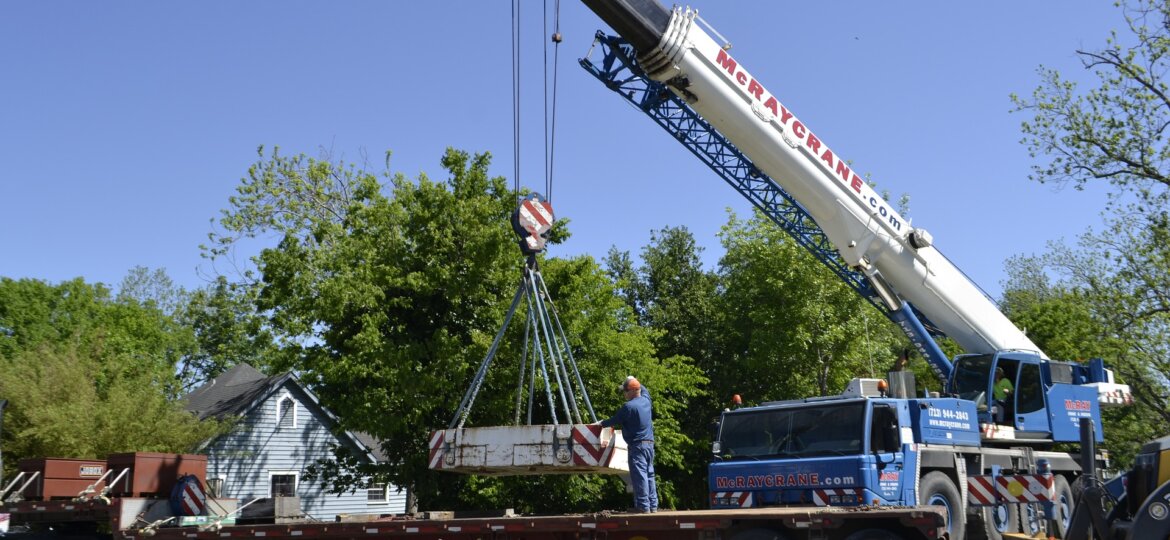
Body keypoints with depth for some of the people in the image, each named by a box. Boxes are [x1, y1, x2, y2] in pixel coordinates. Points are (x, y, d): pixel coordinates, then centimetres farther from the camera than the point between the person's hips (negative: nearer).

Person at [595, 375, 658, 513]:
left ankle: (643, 506, -9)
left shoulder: (628, 406, -14)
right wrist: (633, 381, 34)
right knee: (649, 474, 11)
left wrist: (600, 424, 10)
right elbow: (644, 389, 32)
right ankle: (653, 505, 12)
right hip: (650, 443, 8)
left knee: (639, 476, -7)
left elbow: (615, 420, -5)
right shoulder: (646, 400, 8)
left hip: (637, 445, -8)